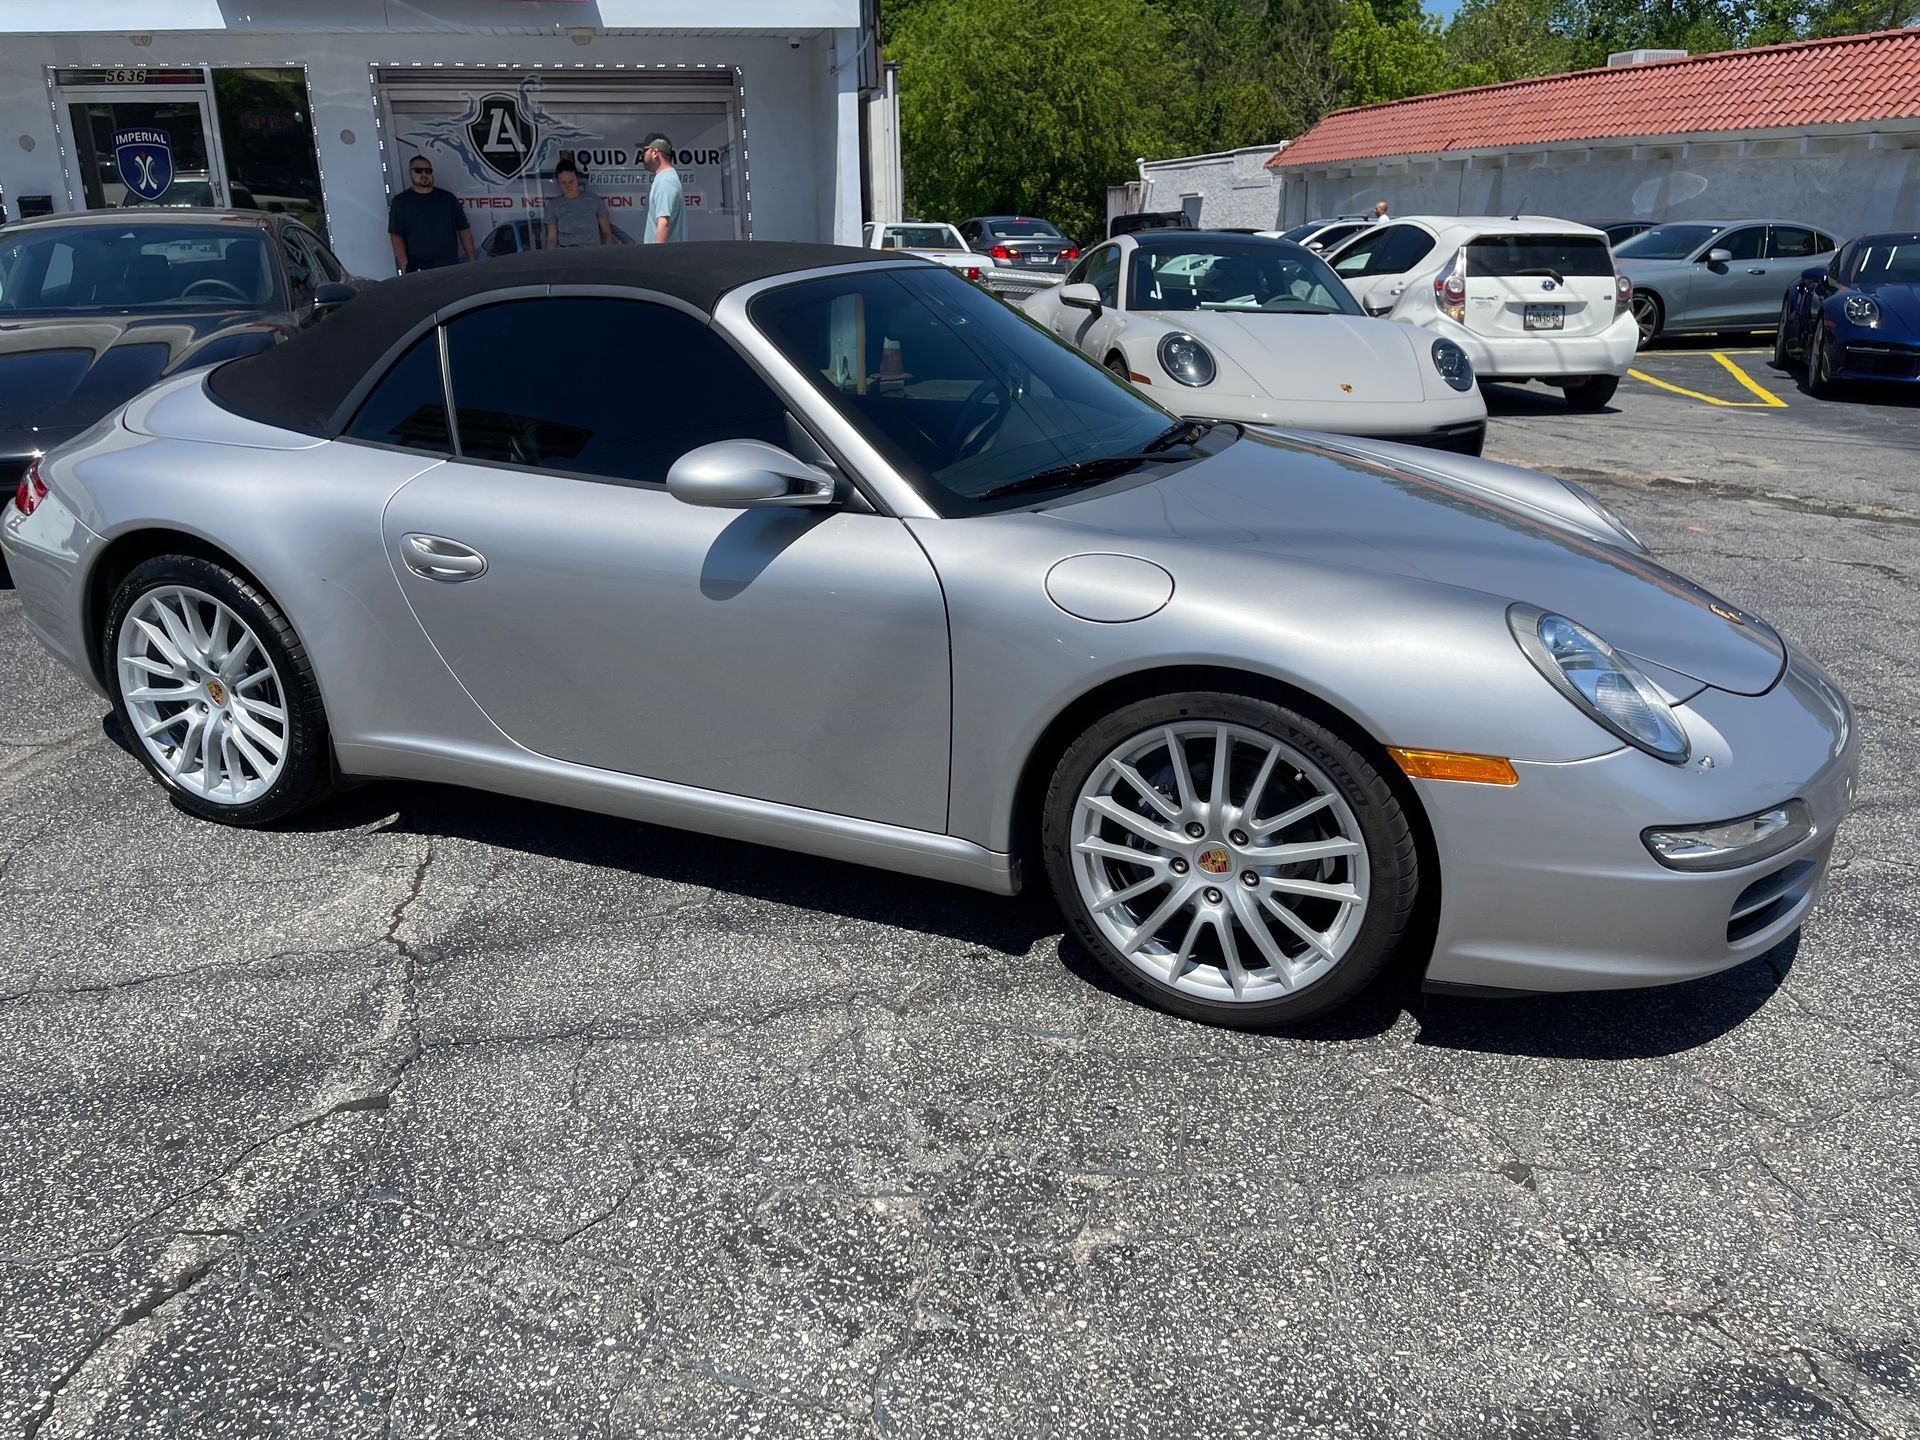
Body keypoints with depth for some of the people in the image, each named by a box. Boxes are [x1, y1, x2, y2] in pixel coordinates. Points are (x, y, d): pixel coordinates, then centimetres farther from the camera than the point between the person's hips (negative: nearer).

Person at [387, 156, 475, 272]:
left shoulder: (448, 198, 15)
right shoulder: (400, 201, 7)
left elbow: (464, 230, 15)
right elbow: (396, 236, 0)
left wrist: (472, 261, 6)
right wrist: (405, 265, -12)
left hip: (451, 267, 3)